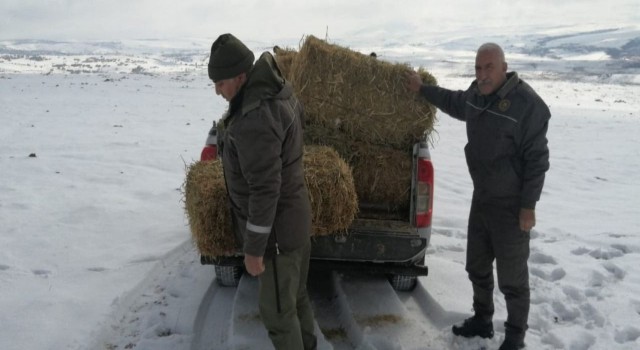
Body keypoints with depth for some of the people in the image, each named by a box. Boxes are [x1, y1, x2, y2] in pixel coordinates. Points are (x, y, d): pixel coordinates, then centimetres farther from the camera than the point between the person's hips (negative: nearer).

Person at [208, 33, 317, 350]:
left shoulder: (256, 119, -29)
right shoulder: (279, 93, 1)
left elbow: (265, 189, -27)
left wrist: (253, 248, -19)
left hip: (276, 227, -9)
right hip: (293, 216, 9)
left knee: (277, 307, 7)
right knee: (295, 294, 24)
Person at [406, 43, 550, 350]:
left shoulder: (527, 103, -20)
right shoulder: (476, 94, 2)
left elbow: (537, 159, -18)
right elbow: (454, 103, 27)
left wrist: (528, 206, -18)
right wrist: (422, 89, 31)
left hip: (511, 204, -7)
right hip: (481, 197, 8)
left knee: (511, 276, 3)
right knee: (477, 266, 19)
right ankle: (482, 320, 38)